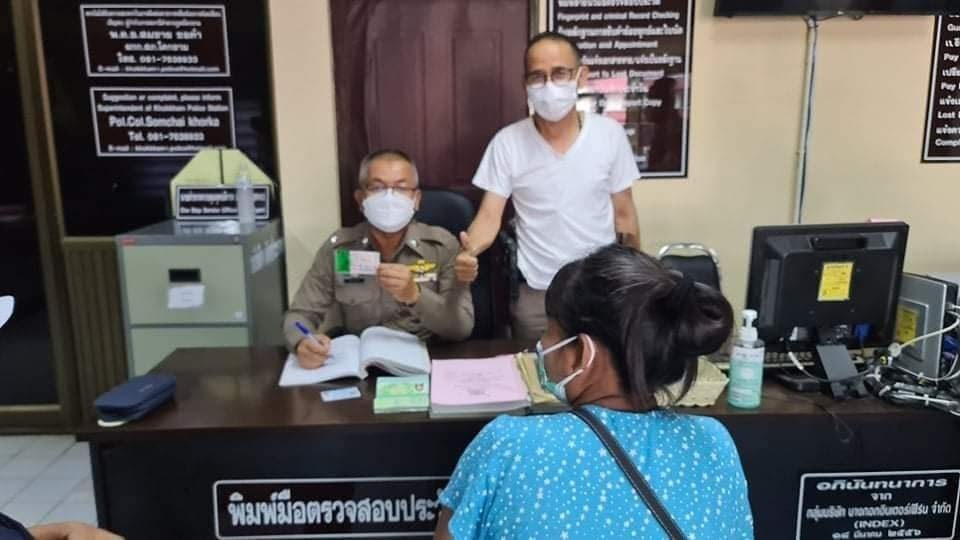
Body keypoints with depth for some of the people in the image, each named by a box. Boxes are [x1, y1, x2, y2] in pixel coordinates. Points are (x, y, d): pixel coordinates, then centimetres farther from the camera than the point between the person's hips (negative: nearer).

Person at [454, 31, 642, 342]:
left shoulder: (610, 135, -6)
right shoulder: (507, 143, -9)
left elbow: (624, 214, 2)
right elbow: (489, 216, -9)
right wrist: (469, 252, -30)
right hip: (534, 294, -1)